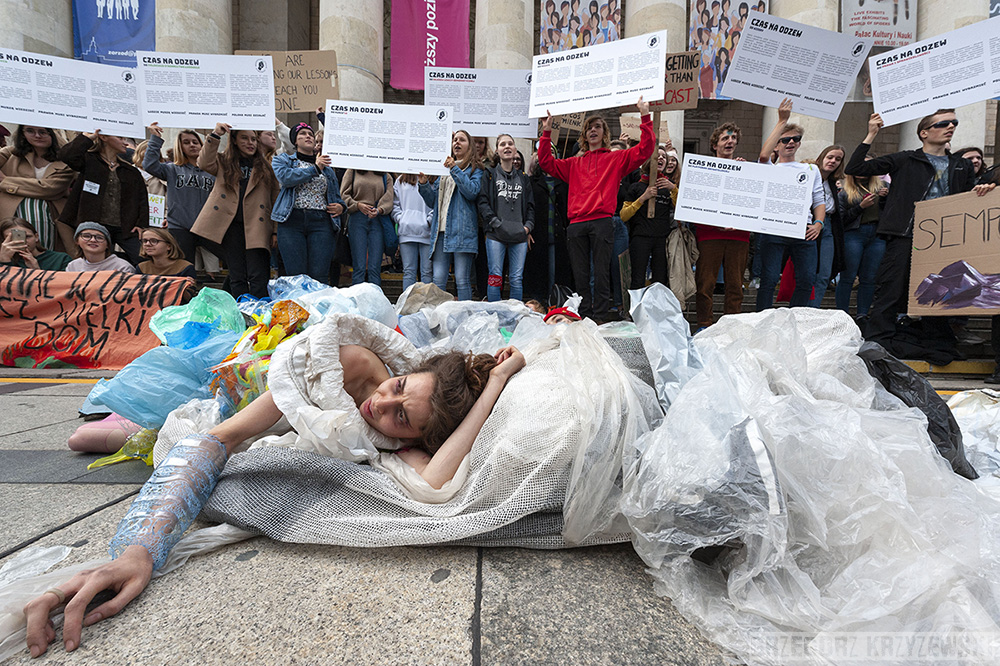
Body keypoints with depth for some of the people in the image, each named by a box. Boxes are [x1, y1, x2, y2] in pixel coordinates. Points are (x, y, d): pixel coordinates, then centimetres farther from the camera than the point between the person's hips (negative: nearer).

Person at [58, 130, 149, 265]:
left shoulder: (131, 170, 17)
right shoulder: (89, 160, 8)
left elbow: (142, 199, 13)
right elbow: (65, 155, -13)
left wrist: (142, 225, 1)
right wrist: (88, 137, -4)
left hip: (127, 228, 2)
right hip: (97, 227, -2)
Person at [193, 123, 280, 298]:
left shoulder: (266, 168, 16)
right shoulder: (224, 163, 17)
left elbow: (275, 200, 11)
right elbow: (204, 164, -3)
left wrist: (275, 231, 3)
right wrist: (215, 135, -8)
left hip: (256, 227, -1)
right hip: (231, 226, 1)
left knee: (258, 278, -9)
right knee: (237, 277, 3)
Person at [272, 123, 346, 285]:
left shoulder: (327, 168, 24)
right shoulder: (282, 160, 16)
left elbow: (337, 196, 28)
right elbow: (285, 177, -6)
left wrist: (340, 206, 5)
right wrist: (314, 168, -6)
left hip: (321, 223, 2)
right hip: (292, 220, -1)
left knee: (319, 276, -8)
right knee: (296, 275, -8)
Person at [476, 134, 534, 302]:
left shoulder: (523, 178, 20)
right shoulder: (489, 175, 10)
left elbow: (530, 205, 17)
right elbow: (482, 201, -1)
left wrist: (528, 226, 1)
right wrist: (496, 223, -12)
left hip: (519, 235, 3)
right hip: (496, 234, -2)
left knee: (517, 278, 1)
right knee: (495, 276, -4)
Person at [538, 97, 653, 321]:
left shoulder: (616, 158, 16)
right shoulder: (574, 163, 24)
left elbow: (644, 150, 5)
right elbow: (546, 162, 19)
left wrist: (645, 118, 0)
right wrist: (547, 132, 14)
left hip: (602, 222, -3)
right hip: (576, 224, 3)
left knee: (601, 272, -5)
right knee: (580, 275, 3)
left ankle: (601, 320, -2)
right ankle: (584, 318, 9)